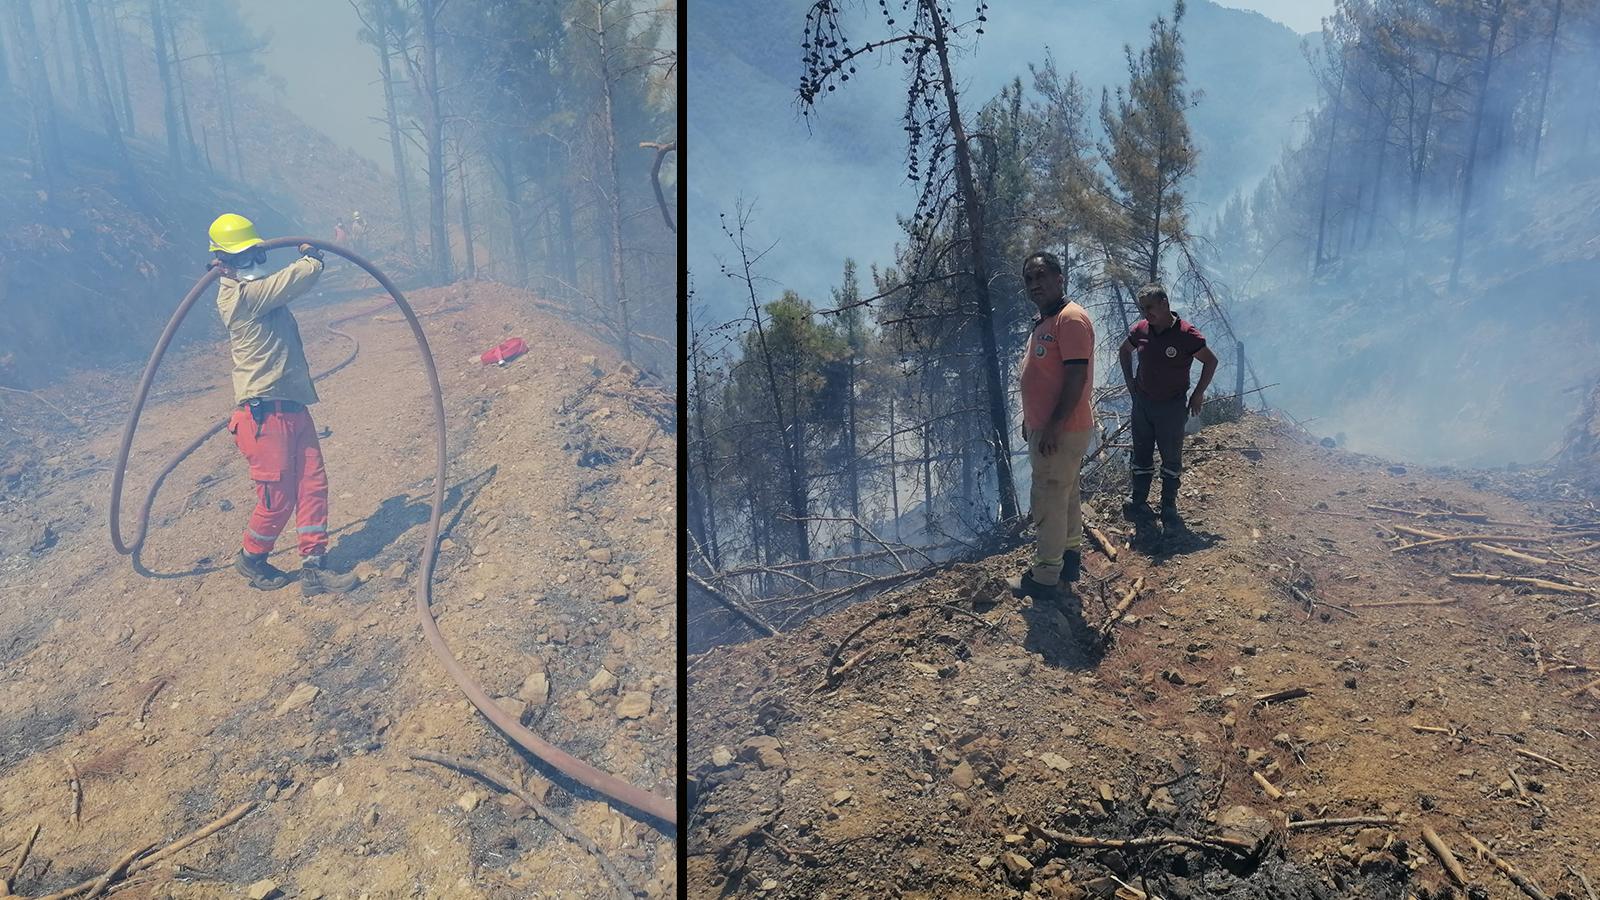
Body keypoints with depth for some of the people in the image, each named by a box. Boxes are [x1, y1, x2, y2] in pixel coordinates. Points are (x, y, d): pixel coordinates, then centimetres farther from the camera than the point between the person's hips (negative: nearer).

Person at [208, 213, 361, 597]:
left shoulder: (259, 290, 15)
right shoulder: (240, 295, -15)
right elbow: (297, 279, -16)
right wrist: (312, 258, 4)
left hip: (293, 407, 9)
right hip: (265, 414, -9)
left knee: (312, 485, 4)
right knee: (278, 497, 1)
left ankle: (313, 568, 9)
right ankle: (251, 559, 26)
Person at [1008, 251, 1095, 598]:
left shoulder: (1071, 319, -18)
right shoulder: (1044, 321, 14)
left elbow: (1076, 377, -24)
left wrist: (1053, 426, -24)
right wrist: (1030, 420, 19)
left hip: (1061, 432, -10)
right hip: (1044, 429, 10)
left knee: (1048, 502, -2)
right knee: (1065, 498, 19)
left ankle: (1045, 576, 7)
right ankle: (1070, 557, 31)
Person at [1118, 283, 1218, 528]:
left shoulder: (1187, 334, -17)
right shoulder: (1140, 330, -3)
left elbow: (1211, 361, -5)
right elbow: (1123, 351, 17)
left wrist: (1198, 393, -6)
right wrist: (1129, 380, 9)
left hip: (1173, 406, -4)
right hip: (1142, 403, 4)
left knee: (1172, 459, 6)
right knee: (1141, 455, 12)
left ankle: (1169, 508, 15)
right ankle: (1138, 502, 22)